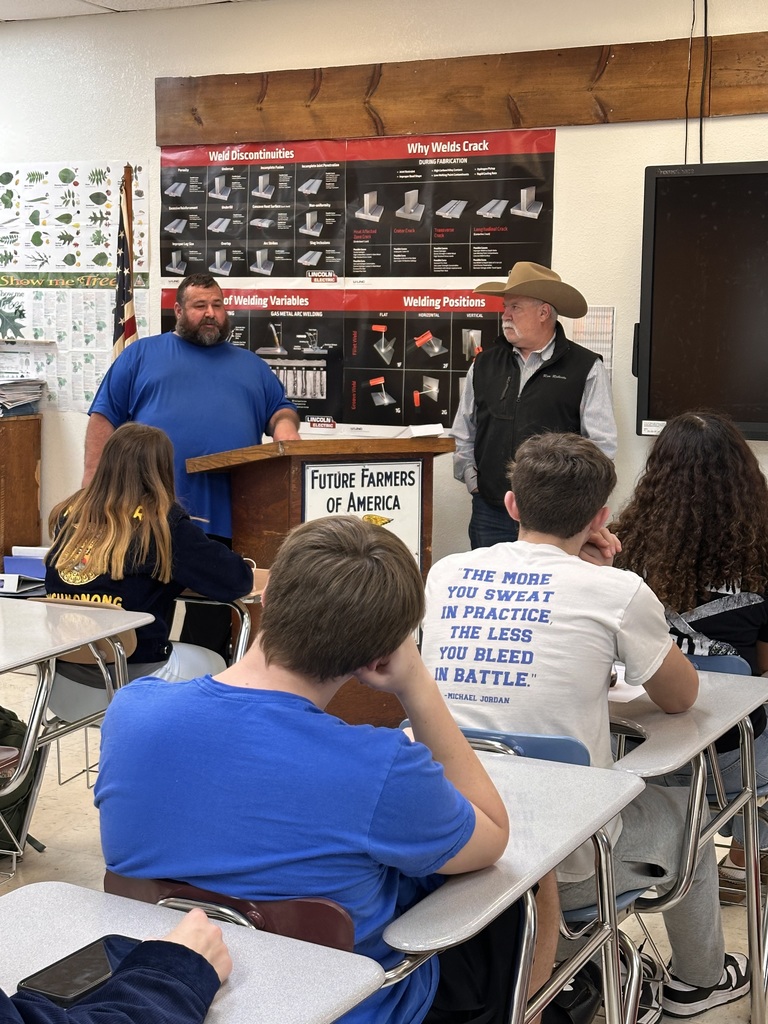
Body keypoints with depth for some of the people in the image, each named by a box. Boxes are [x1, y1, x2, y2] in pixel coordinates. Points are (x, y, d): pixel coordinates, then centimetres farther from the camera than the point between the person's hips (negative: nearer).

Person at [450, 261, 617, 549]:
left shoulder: (586, 369, -3)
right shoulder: (485, 365, 12)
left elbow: (601, 444, -5)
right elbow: (463, 434, 19)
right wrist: (471, 479, 8)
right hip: (490, 512, 4)